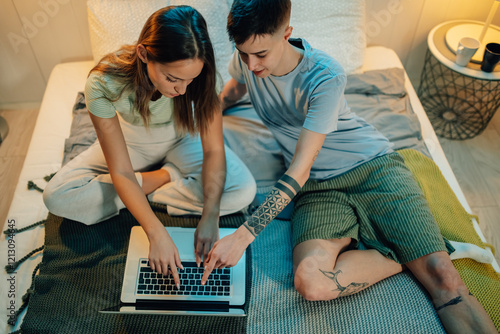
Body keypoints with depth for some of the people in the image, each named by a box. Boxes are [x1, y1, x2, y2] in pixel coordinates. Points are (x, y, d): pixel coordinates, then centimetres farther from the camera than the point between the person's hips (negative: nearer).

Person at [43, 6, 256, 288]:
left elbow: (214, 150, -24)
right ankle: (163, 177, -7)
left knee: (243, 191, -23)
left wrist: (210, 217, -36)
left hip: (182, 139, 0)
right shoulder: (103, 84, -35)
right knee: (57, 198, -18)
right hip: (129, 143, 0)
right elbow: (121, 173, -30)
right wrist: (157, 233, -38)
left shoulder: (198, 74, -31)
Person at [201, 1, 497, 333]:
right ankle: (405, 255, -10)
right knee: (311, 280, -27)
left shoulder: (326, 77, -20)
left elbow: (299, 171, -26)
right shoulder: (246, 59, -4)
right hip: (318, 186, 4)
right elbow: (229, 96, 24)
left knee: (441, 275, -21)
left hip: (373, 164, -3)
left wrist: (243, 235, -30)